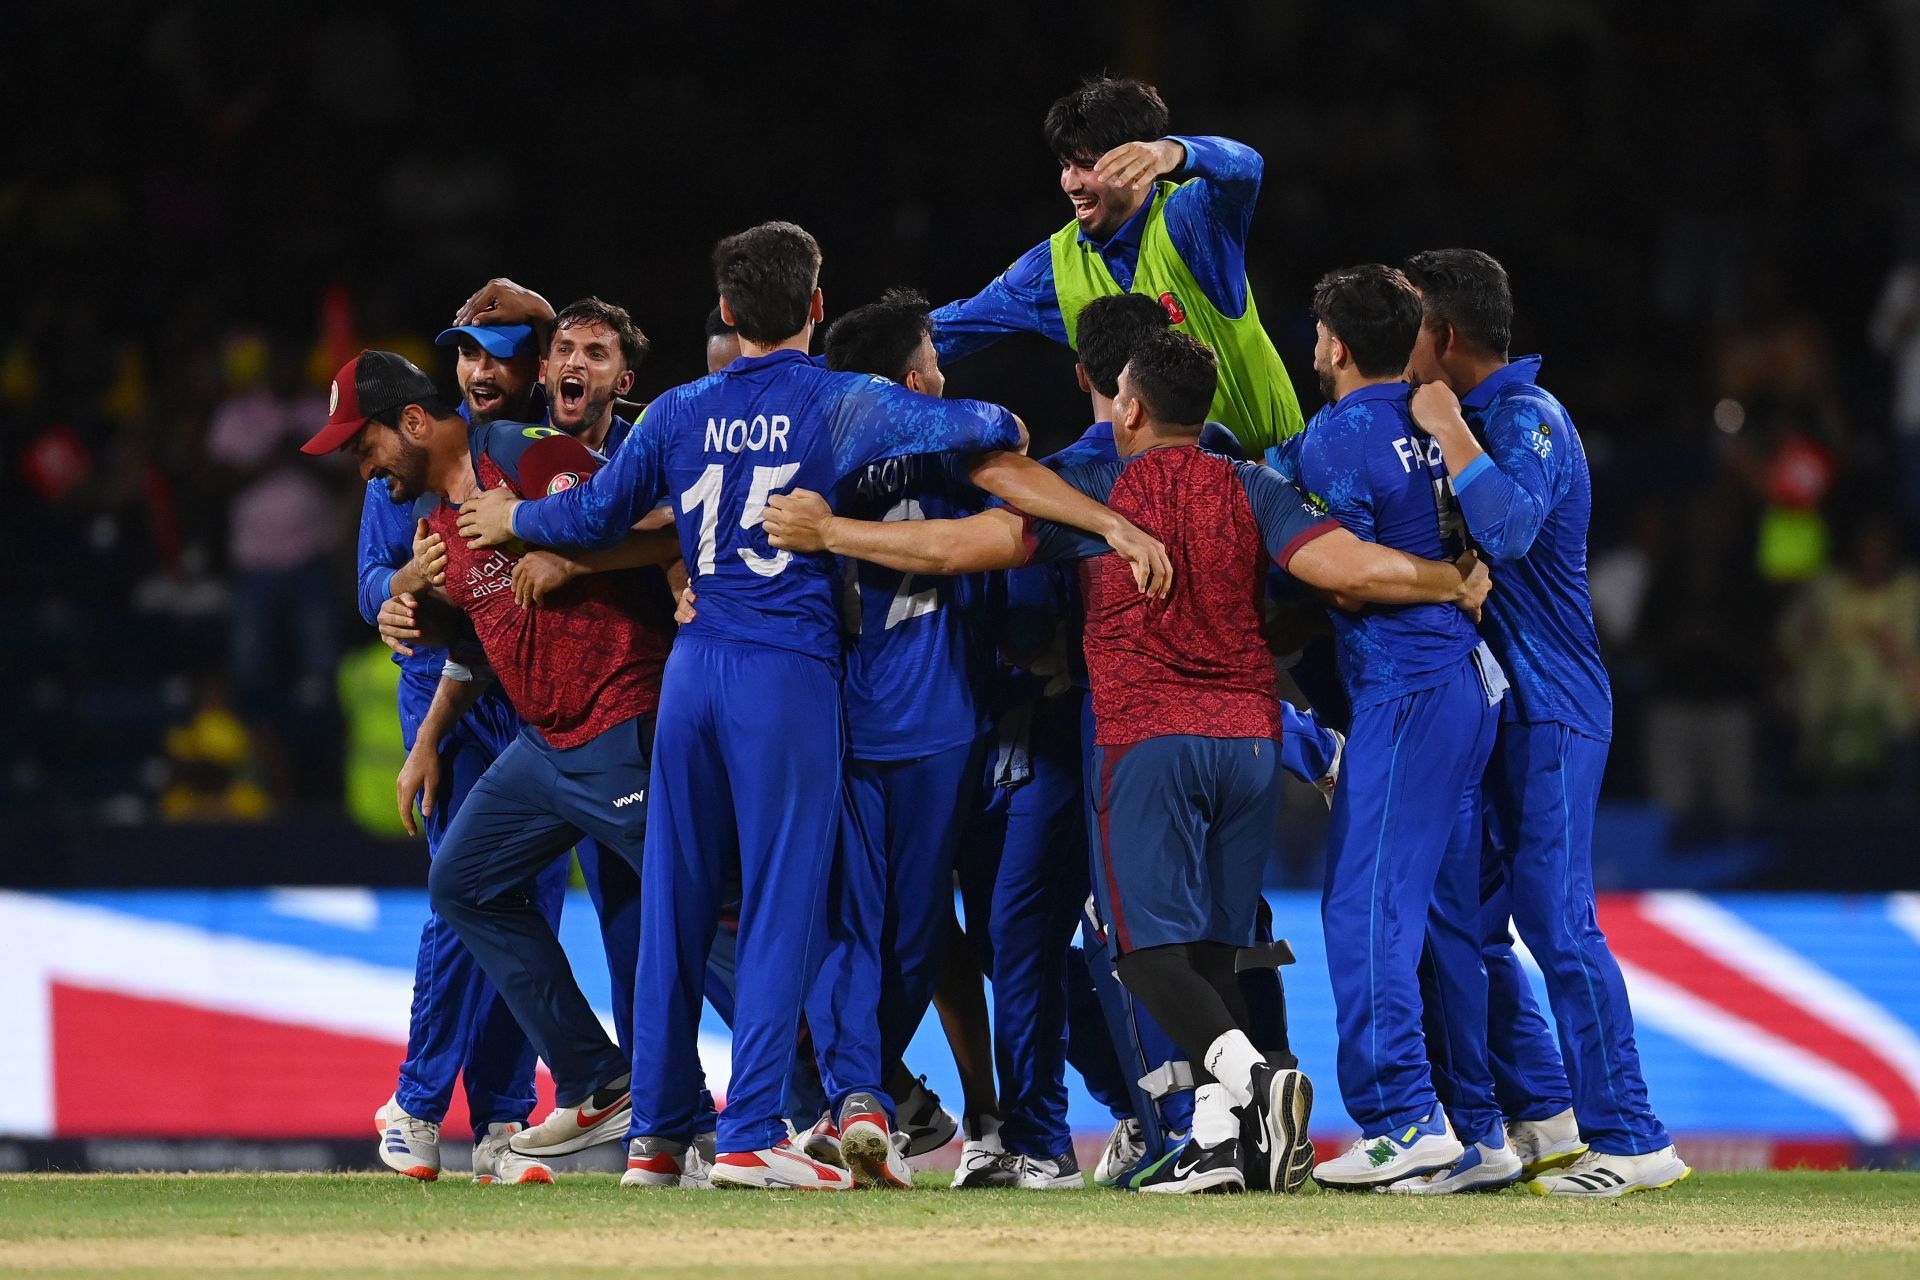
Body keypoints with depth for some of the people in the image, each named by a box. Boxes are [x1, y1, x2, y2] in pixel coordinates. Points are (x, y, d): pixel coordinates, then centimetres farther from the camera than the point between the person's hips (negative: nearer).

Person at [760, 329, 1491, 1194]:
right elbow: (1355, 569, -5)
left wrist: (827, 532, 3)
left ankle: (1252, 1076, -26)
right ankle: (1215, 1140, 0)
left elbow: (959, 546, -5)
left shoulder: (1091, 489, 1)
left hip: (1146, 741, -4)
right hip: (1250, 737, 4)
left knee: (1151, 947, -2)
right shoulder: (1252, 492, 7)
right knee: (1211, 947, 10)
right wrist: (1456, 584, 12)